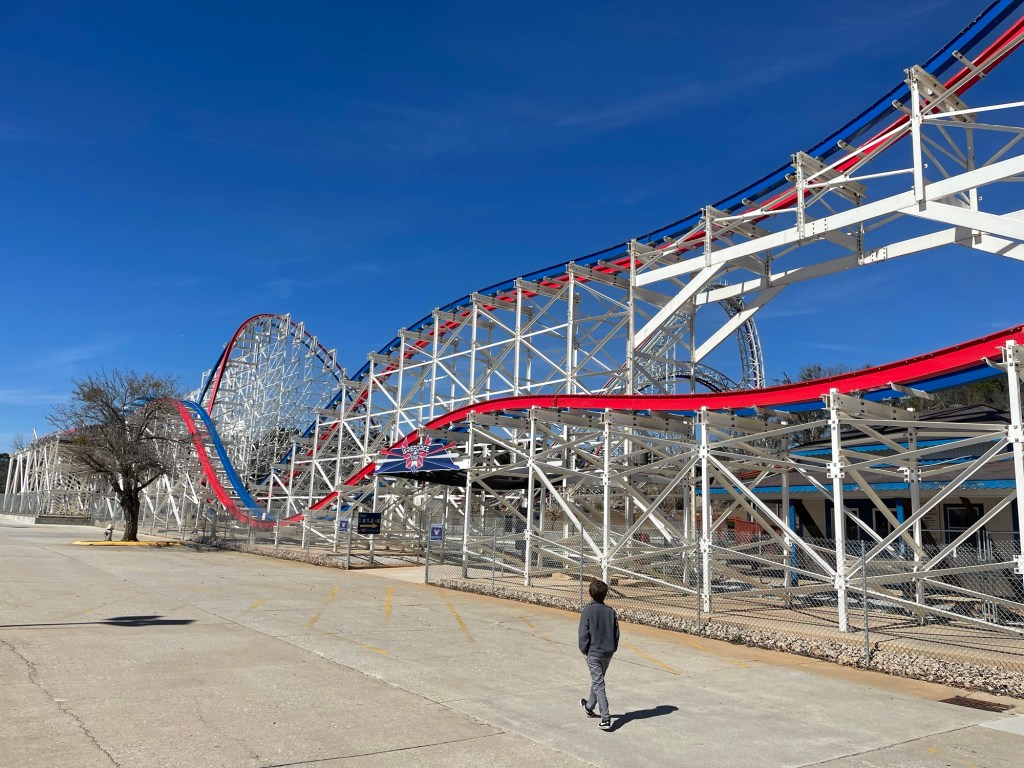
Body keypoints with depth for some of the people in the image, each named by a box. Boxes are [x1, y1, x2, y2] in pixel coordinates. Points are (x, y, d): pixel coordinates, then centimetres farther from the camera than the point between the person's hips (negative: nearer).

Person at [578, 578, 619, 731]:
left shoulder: (587, 611, -14)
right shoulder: (611, 611, -1)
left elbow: (584, 634, -14)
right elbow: (616, 633, 4)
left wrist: (584, 650, 1)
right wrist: (613, 649, 15)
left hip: (593, 653, -5)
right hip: (608, 652, 5)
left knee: (598, 684, -1)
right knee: (597, 680, 24)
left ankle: (606, 719, -8)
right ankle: (590, 706, 43)